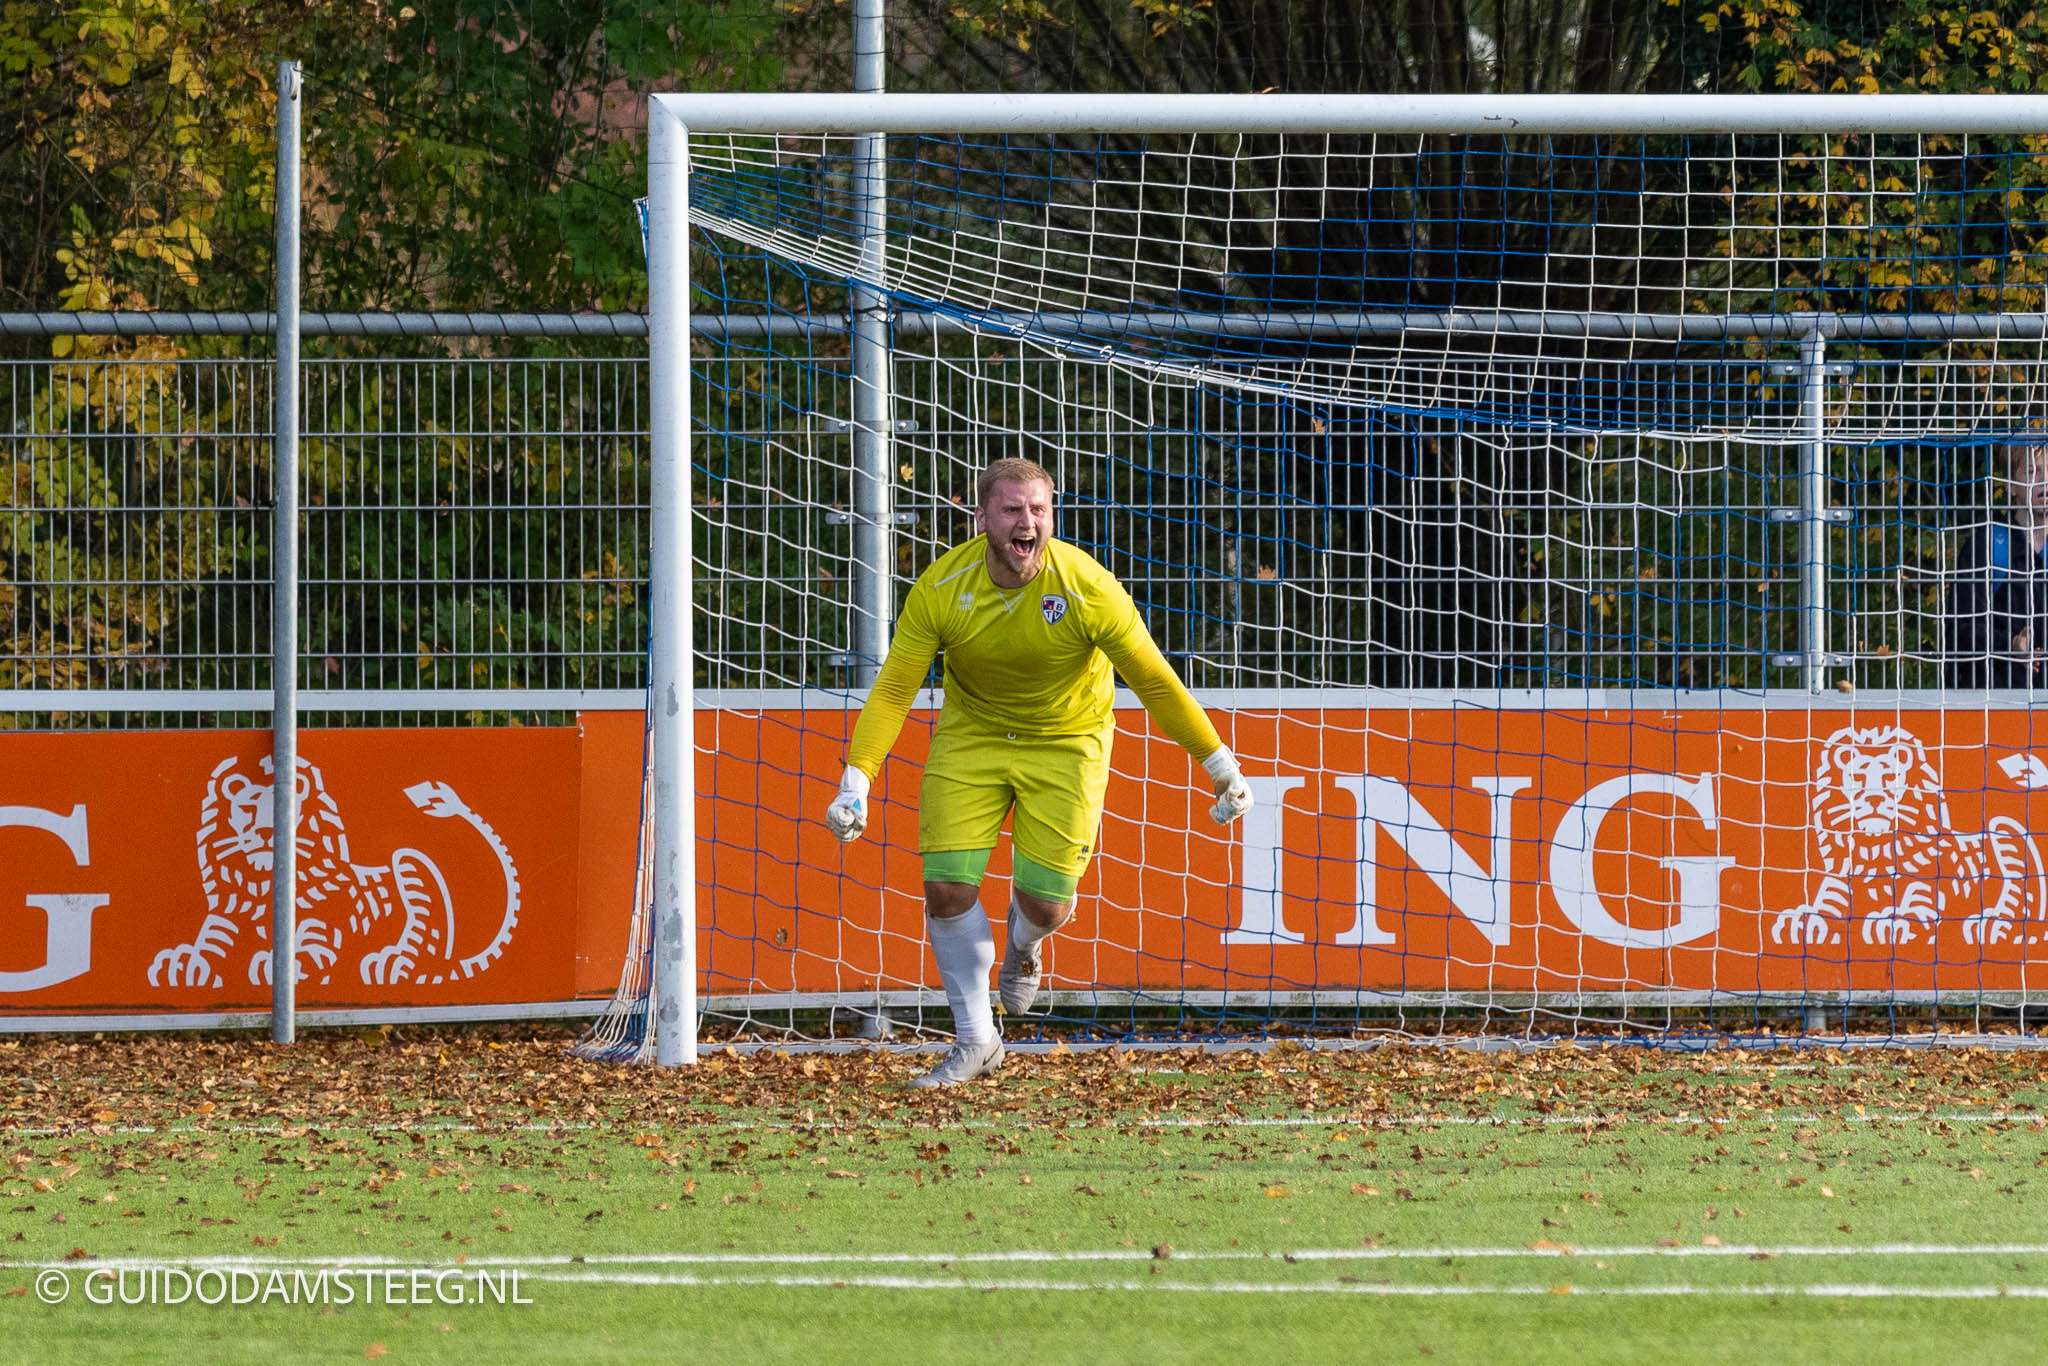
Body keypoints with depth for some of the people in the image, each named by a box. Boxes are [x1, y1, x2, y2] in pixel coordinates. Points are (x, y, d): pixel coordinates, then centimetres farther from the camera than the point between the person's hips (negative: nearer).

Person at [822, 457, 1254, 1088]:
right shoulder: (940, 589, -21)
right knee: (947, 888, -9)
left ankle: (1023, 945, 35)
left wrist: (1222, 768, -10)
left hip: (1066, 744, -1)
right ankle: (976, 1040, 11)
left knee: (1046, 903, -6)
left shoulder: (1088, 589, -25)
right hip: (970, 736, 1)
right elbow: (893, 689, -16)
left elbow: (1155, 682, -14)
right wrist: (857, 780, -27)